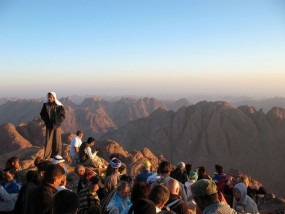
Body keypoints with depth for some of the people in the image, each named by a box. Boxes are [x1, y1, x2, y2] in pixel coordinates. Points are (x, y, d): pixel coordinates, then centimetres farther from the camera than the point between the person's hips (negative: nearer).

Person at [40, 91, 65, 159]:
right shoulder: (45, 105, 1)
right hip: (48, 126, 2)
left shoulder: (59, 106, -7)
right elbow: (42, 114, 9)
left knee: (57, 141, 3)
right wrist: (46, 121, -3)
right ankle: (46, 156, 10)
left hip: (56, 126, -2)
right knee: (48, 141, 2)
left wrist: (57, 123, -13)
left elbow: (63, 115, -6)